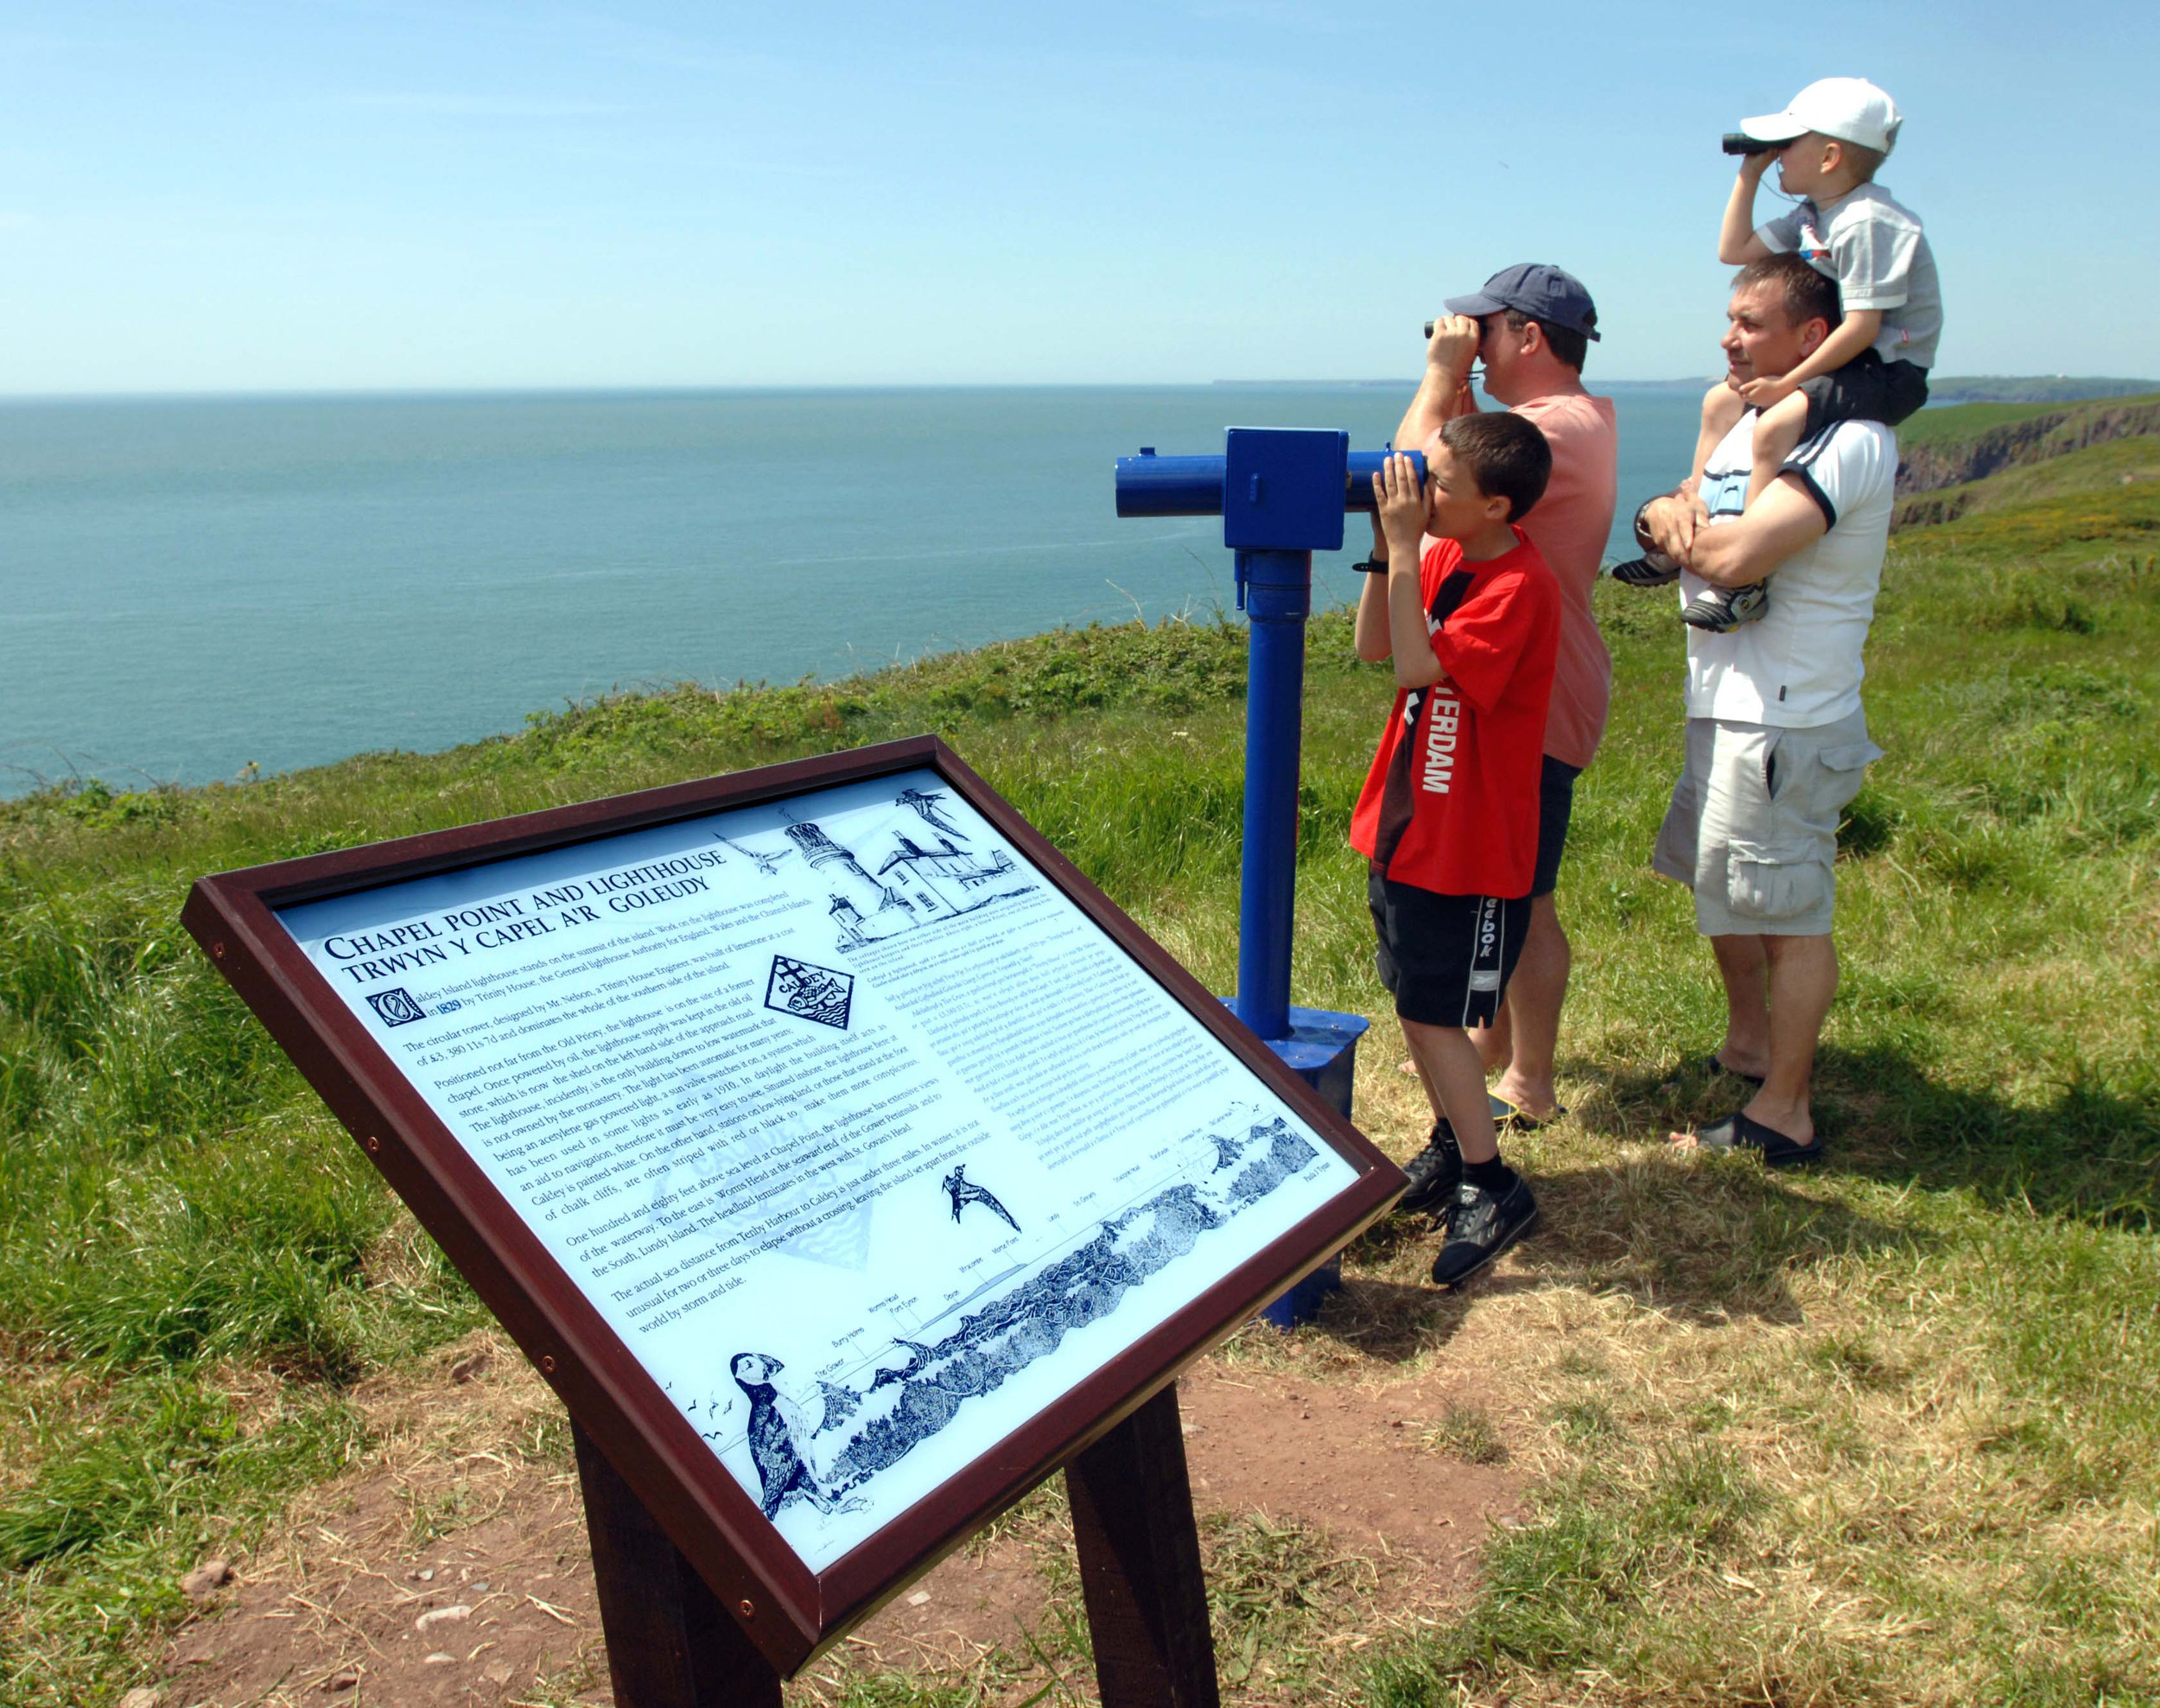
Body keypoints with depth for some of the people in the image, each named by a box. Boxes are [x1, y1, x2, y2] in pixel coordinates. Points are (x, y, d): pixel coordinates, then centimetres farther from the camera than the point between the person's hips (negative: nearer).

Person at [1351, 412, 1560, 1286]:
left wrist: (1405, 549, -26)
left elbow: (1420, 668, -29)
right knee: (1417, 1002, 17)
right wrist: (1387, 546, -3)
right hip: (1405, 823, 8)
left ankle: (1491, 1186, 12)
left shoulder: (1518, 587, -21)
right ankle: (1454, 1139, 35)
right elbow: (1373, 648, 7)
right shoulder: (1442, 557, 4)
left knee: (1433, 1013, -3)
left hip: (1469, 848, -8)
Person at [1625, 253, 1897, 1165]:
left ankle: (1785, 1112, 9)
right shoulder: (1747, 423, 14)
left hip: (1785, 721, -10)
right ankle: (1748, 1044, 40)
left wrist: (1681, 531, -9)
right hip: (1723, 705, 10)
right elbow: (1676, 520, 13)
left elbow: (1736, 556, -29)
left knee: (1789, 911, -1)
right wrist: (1666, 514, -11)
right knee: (1718, 880, 21)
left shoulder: (1848, 442, -17)